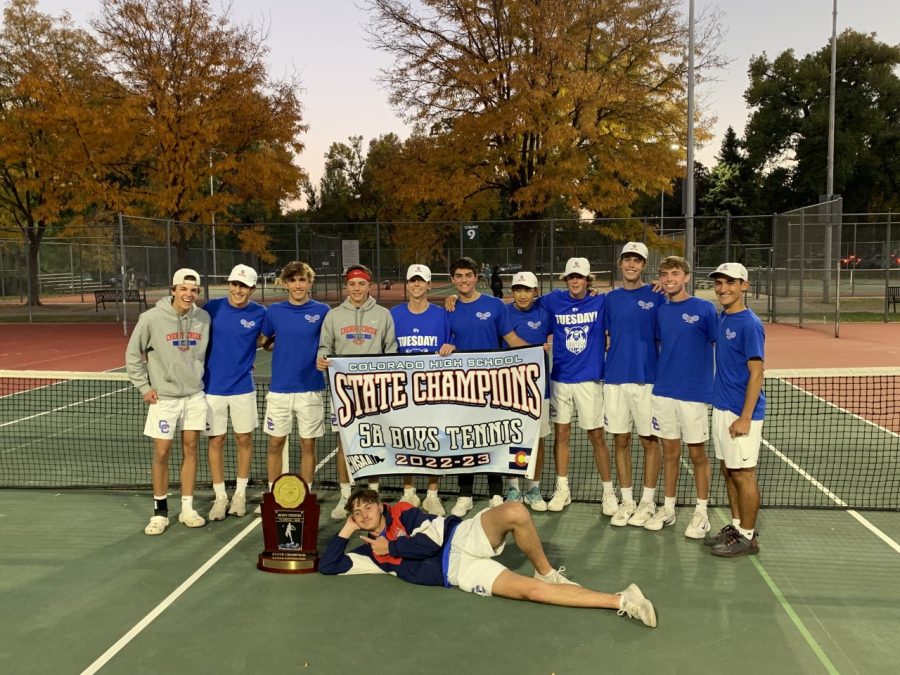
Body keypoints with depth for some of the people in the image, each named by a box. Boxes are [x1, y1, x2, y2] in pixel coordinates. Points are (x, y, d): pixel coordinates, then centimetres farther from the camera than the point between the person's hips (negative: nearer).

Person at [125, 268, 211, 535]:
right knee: (161, 453, 1)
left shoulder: (203, 318, 0)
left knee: (190, 449, 7)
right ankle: (160, 512, 15)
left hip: (195, 395, 3)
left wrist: (199, 376, 9)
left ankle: (187, 509, 18)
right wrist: (144, 386, -4)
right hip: (163, 397, -3)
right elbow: (133, 354, -2)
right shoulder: (152, 318, -10)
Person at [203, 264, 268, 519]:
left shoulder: (259, 313, -4)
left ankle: (240, 493, 26)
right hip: (213, 386, 0)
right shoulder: (213, 307, -4)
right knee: (215, 441, 6)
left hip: (243, 387, 0)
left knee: (244, 439, 9)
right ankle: (220, 497, 19)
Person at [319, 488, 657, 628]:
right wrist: (346, 530, 7)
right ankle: (619, 600, -19)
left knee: (515, 512, -35)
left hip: (462, 537, 0)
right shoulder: (370, 552, 14)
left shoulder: (401, 512, 11)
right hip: (456, 571, 0)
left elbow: (430, 543, -4)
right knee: (530, 590, -22)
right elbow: (326, 566, 8)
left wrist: (389, 547, 0)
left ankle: (548, 573, -11)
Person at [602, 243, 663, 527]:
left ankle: (647, 501, 17)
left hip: (647, 379, -3)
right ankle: (626, 501, 20)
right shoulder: (610, 298, 10)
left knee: (649, 441, 5)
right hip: (614, 380, 3)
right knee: (621, 441, 9)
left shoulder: (656, 297, -1)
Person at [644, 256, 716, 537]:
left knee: (697, 454, 6)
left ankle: (701, 512, 19)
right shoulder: (660, 311, 7)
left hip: (695, 393, -4)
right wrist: (660, 378, 11)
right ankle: (668, 508, 24)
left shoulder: (705, 309, -6)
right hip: (663, 392, 4)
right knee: (670, 452, 13)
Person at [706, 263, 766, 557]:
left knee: (743, 474, 1)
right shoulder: (722, 319, 8)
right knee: (728, 470, 15)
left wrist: (745, 418, -20)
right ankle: (736, 526, 28)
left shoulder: (750, 324, -15)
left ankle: (747, 537, 13)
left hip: (741, 412, -8)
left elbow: (756, 374, -17)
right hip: (721, 408, 8)